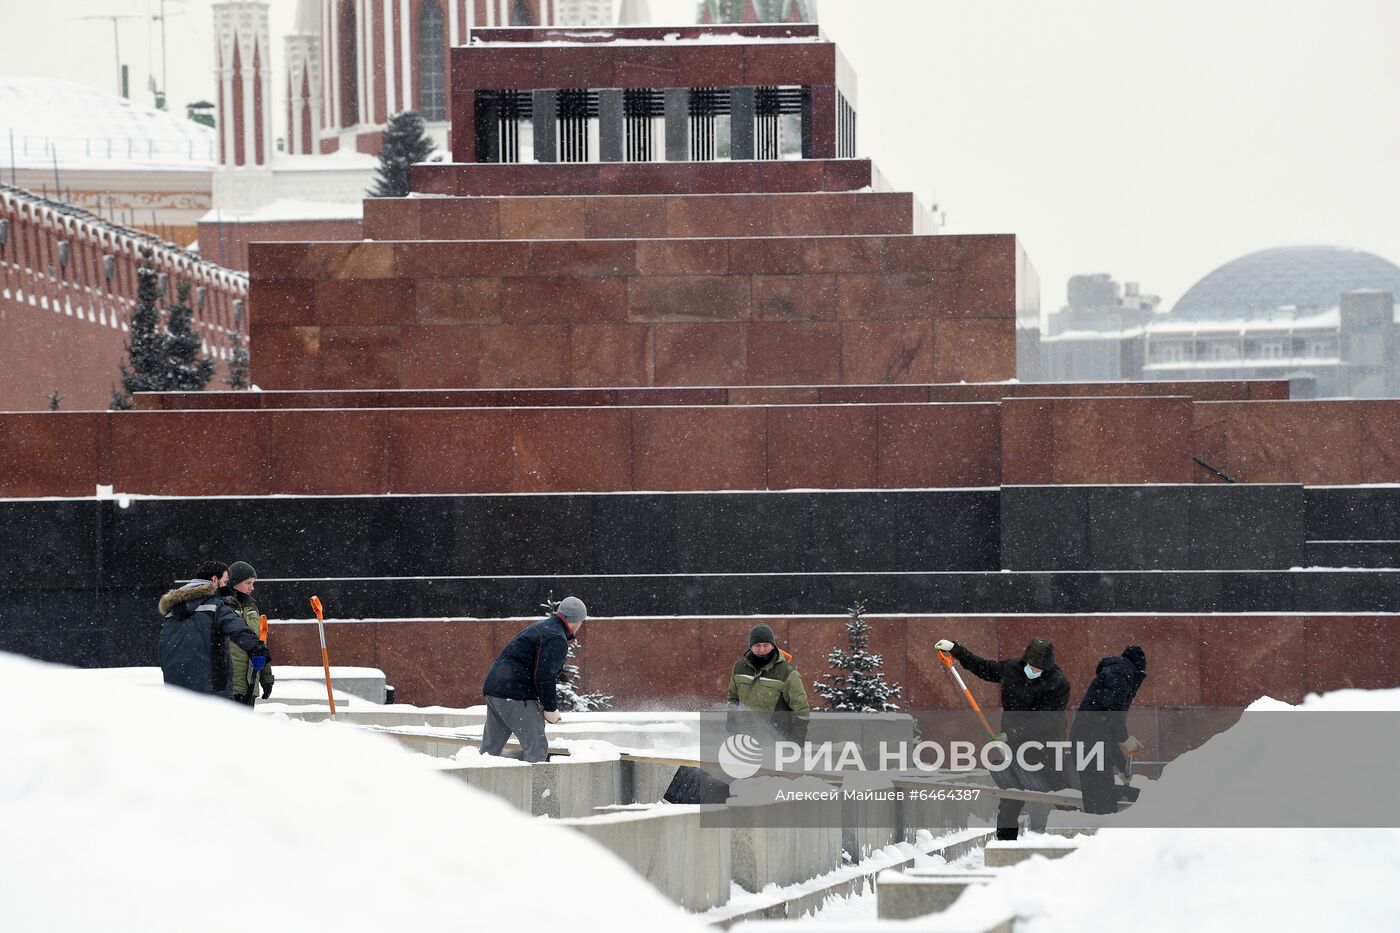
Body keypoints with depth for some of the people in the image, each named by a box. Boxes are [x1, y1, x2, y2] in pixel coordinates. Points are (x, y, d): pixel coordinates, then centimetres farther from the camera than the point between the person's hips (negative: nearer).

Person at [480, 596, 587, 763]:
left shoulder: (543, 627, 21)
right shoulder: (556, 639, -12)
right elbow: (544, 676, -19)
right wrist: (551, 708, -8)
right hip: (515, 695, -10)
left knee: (490, 748, 15)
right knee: (537, 748, -7)